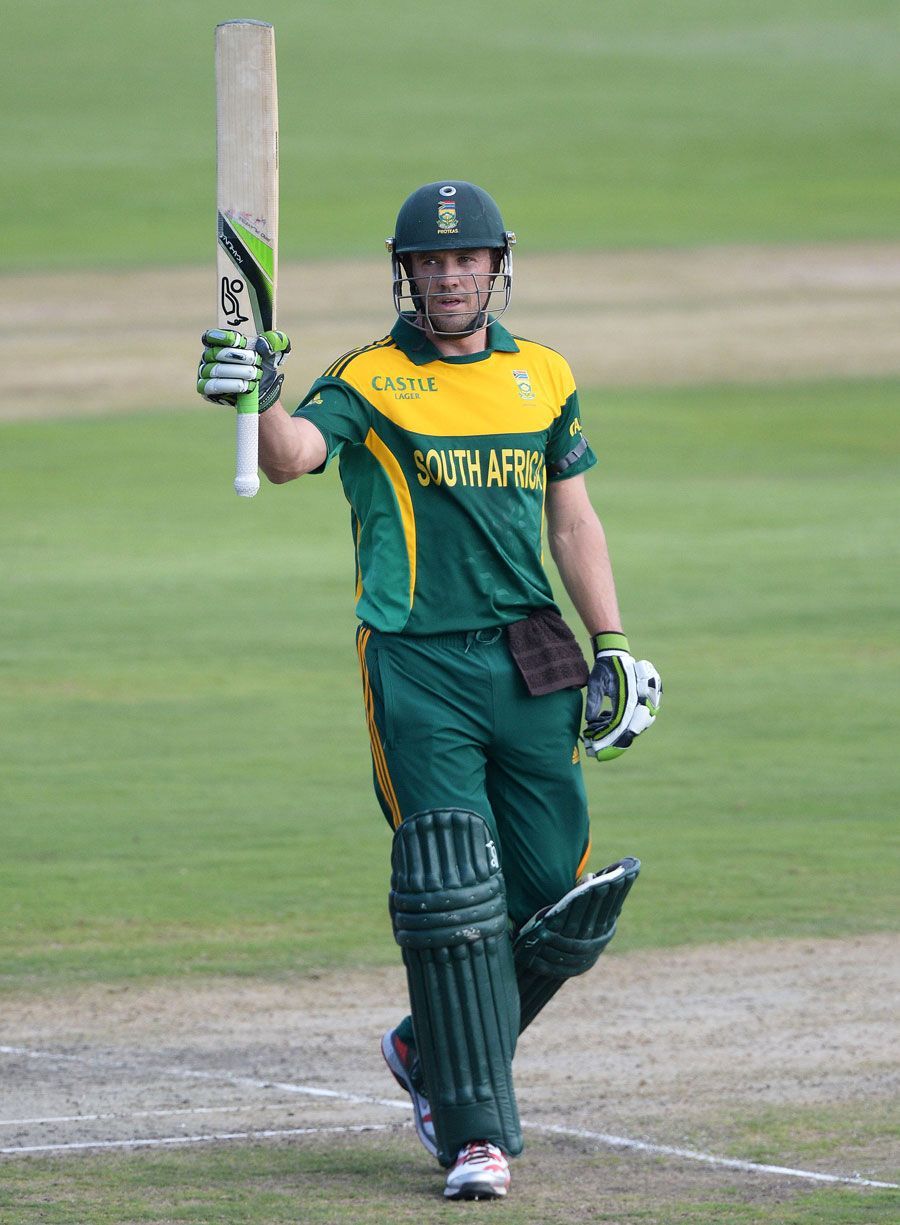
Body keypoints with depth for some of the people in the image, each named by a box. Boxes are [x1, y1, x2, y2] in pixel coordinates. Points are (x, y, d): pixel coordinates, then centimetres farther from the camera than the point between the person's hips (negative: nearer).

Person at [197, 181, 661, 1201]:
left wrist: (613, 646, 12)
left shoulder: (544, 378, 13)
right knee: (451, 894, -12)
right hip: (416, 662, -4)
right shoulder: (368, 381, -1)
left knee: (557, 899, 4)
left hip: (530, 662, 4)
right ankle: (475, 1134, -8)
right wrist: (261, 399, -41)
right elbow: (293, 456, -20)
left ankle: (432, 1051, 28)